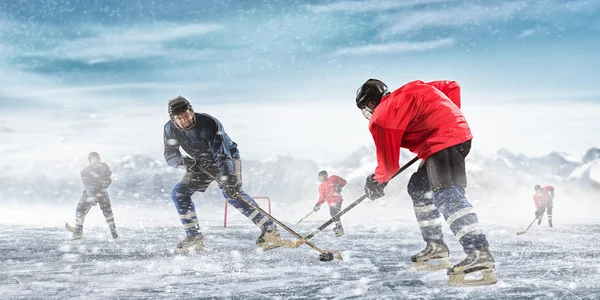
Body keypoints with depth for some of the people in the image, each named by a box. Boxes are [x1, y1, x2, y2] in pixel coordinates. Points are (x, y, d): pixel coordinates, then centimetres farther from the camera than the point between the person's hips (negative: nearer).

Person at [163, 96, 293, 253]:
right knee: (179, 192, -7)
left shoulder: (208, 123, -33)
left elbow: (221, 153, -41)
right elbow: (170, 156, -9)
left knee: (231, 192, -29)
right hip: (202, 164, 6)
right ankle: (194, 237, 1)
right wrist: (184, 161, -33)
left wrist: (227, 180, -53)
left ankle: (270, 230, -31)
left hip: (227, 157, -6)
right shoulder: (170, 129, -17)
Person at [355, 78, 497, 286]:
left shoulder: (381, 118, 1)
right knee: (418, 187, 20)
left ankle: (479, 255, -43)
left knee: (446, 194, -26)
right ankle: (436, 248, 23)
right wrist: (450, 116, 23)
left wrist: (377, 181, 23)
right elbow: (452, 87, 22)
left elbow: (388, 162, 4)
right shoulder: (408, 93, 22)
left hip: (444, 140, -10)